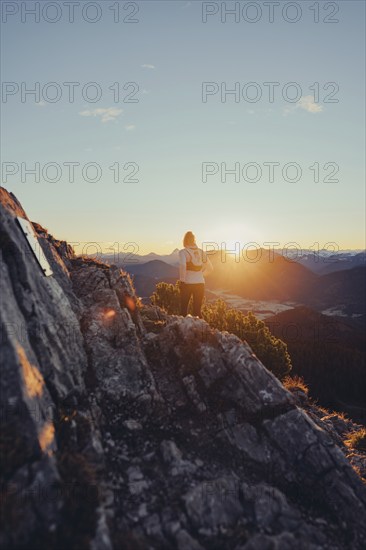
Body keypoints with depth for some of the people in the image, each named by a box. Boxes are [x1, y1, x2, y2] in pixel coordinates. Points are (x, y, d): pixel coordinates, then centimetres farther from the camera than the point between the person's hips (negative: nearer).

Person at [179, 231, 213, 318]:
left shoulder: (183, 252, -8)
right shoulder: (201, 252, 7)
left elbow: (182, 265, -24)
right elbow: (210, 268, 14)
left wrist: (182, 280, -14)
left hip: (187, 284, -4)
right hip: (200, 284, 4)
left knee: (184, 308, 9)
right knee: (197, 310, 10)